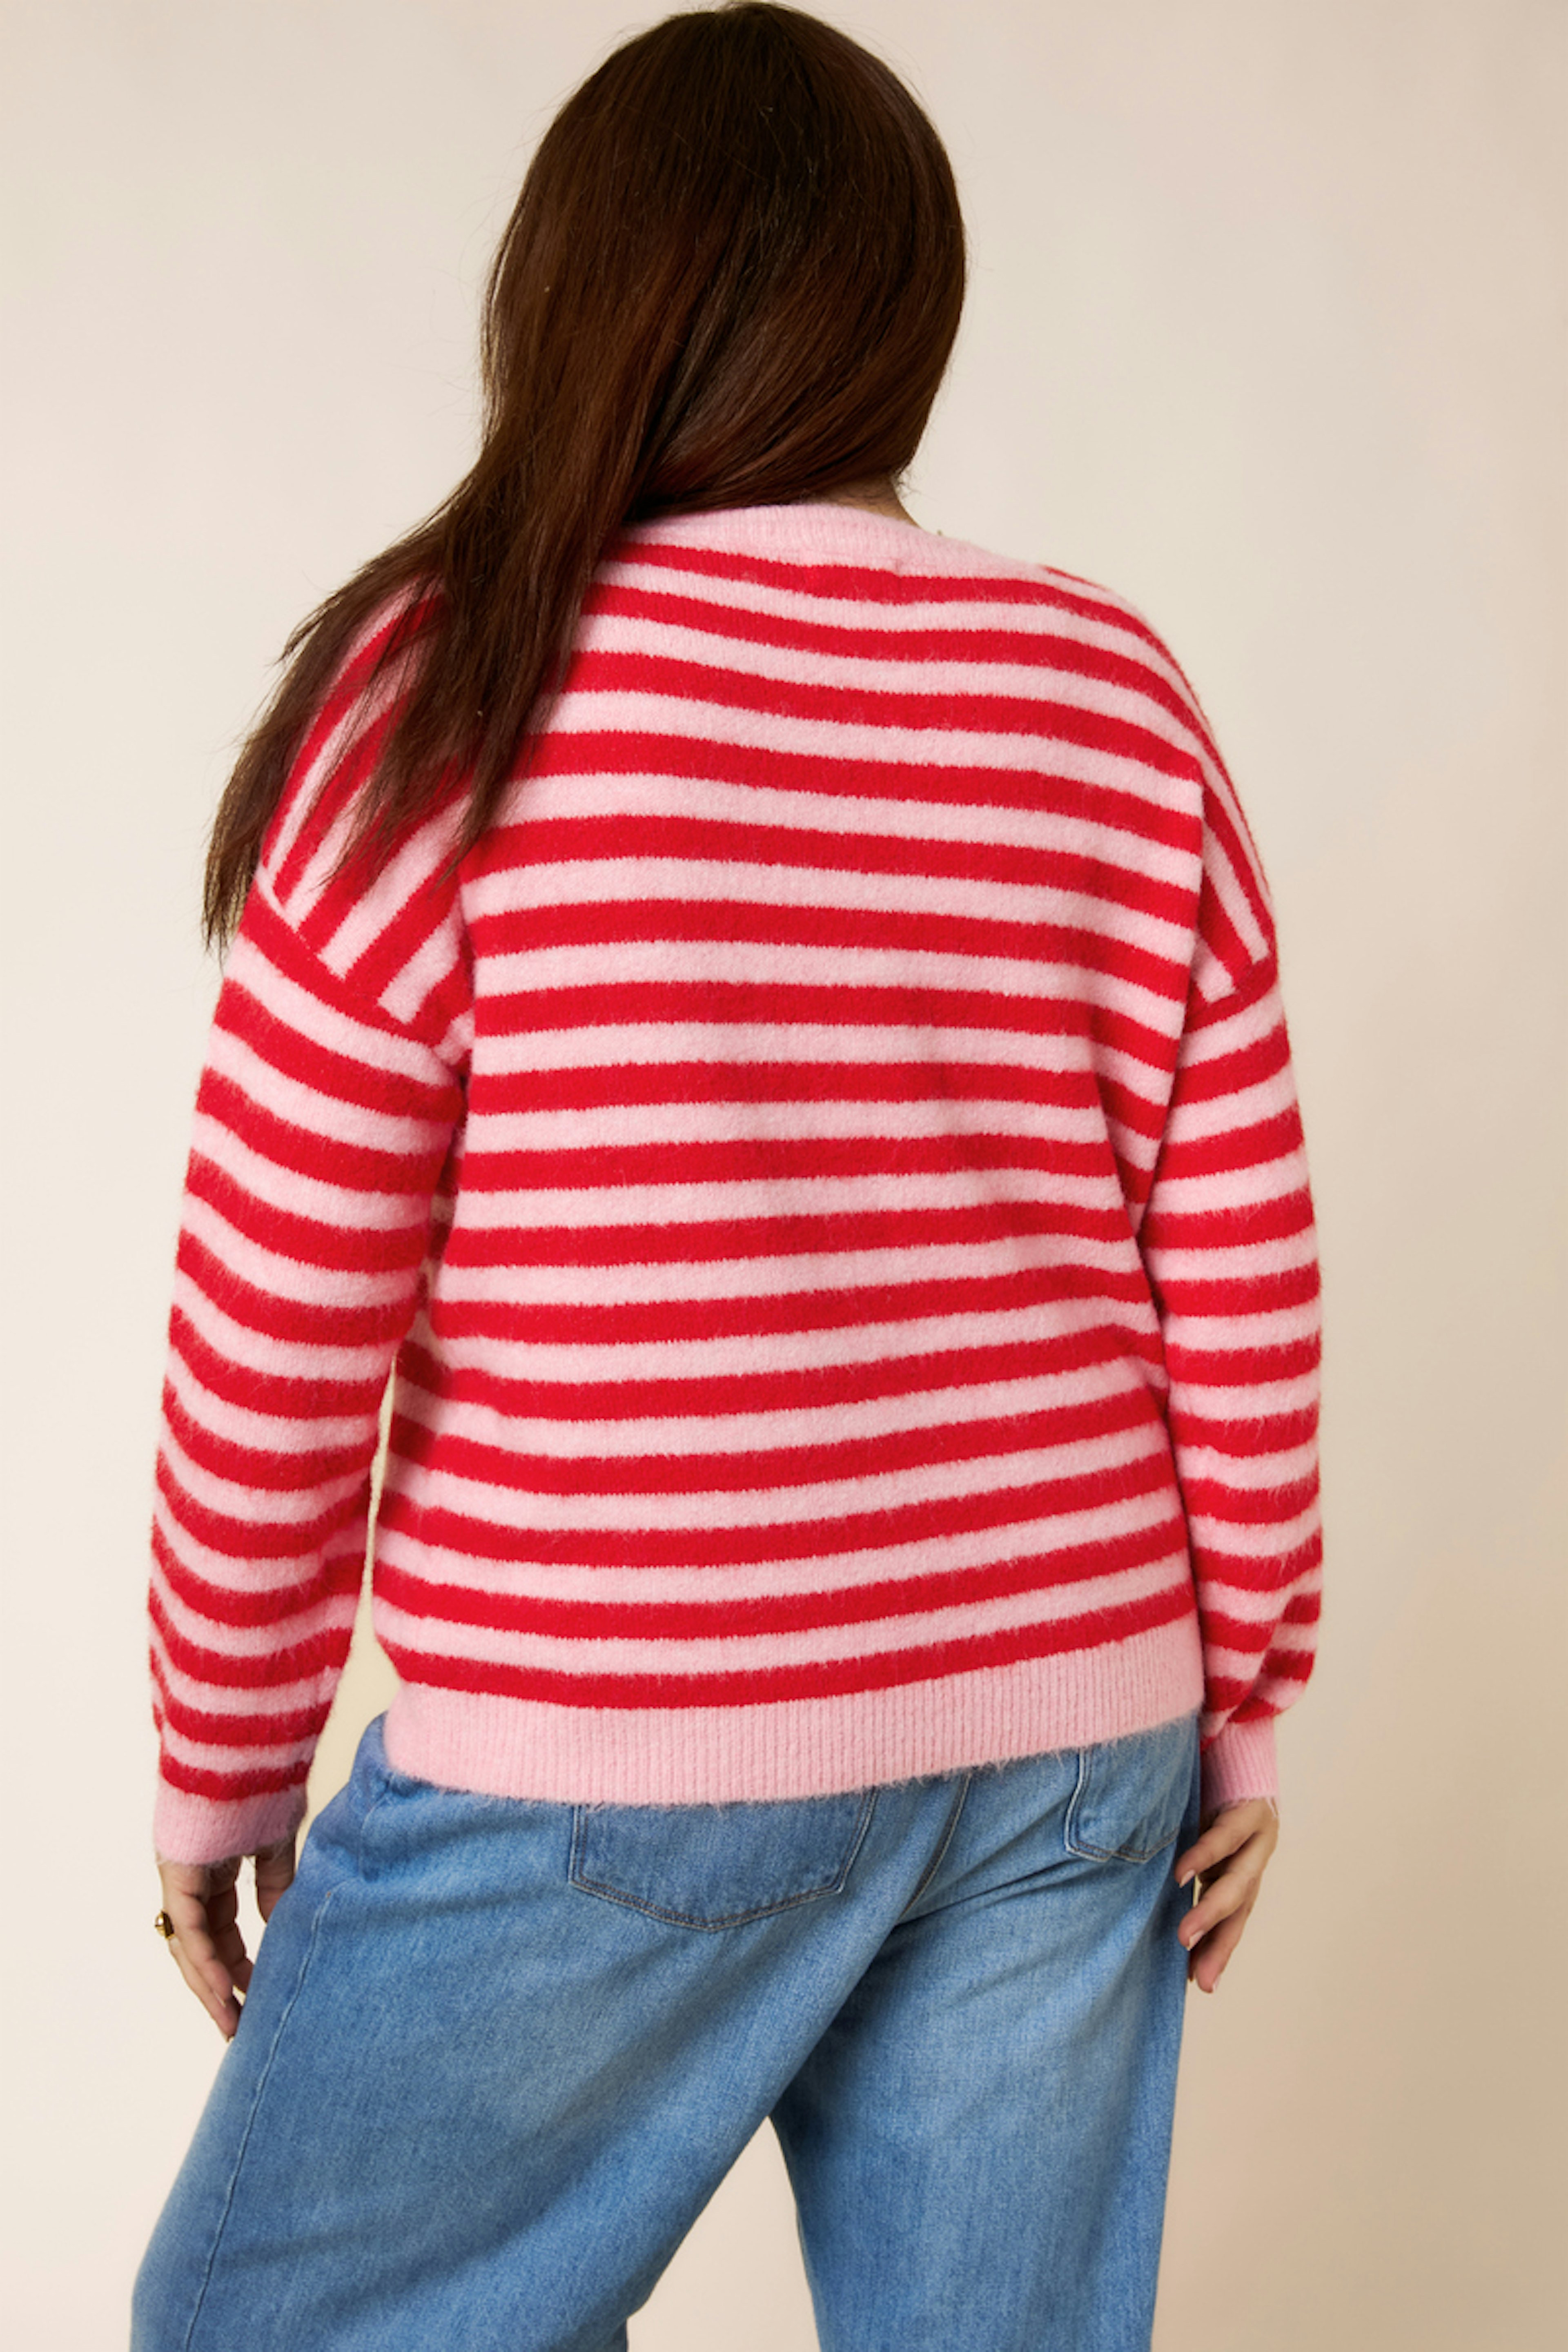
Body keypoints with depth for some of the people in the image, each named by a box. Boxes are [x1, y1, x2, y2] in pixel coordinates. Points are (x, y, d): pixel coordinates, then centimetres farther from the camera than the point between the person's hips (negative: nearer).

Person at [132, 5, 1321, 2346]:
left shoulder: (458, 685, -10)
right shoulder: (1121, 708, 0)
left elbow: (278, 1340, -9)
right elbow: (1244, 1299, 1)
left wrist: (225, 1767, 5)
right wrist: (1245, 1703, 13)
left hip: (609, 1770, -4)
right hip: (1067, 1744, 5)